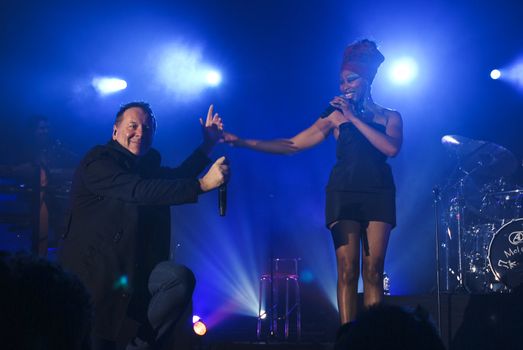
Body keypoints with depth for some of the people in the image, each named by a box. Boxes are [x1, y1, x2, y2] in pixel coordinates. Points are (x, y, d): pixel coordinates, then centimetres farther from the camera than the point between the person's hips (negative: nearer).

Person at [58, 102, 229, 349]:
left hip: (132, 271, 6)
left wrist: (208, 144, 28)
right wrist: (202, 184, -34)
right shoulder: (98, 162, -12)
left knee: (179, 278, -20)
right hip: (94, 273, -6)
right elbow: (139, 191, -28)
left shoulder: (146, 164, 13)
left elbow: (174, 178, 35)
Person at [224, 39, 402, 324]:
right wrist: (242, 142, -3)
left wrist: (354, 118, -8)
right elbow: (292, 145, 5)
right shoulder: (335, 116, 11)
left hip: (379, 194, 0)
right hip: (344, 193, 0)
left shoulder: (389, 116, 11)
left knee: (373, 271, -4)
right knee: (347, 271, -9)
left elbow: (391, 148, -10)